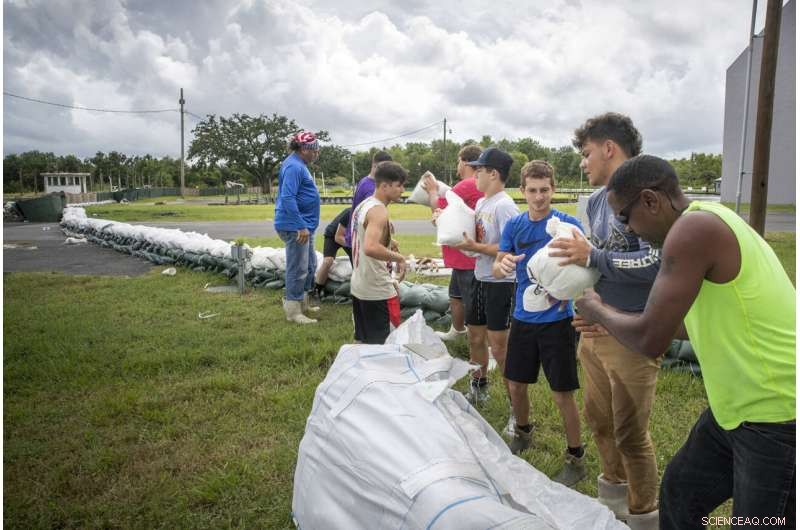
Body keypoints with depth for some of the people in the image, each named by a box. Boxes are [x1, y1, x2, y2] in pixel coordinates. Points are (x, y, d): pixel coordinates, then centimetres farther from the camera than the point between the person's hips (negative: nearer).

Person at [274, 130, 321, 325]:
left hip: (304, 225, 11)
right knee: (298, 268, -5)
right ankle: (293, 311, 4)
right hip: (295, 226, -11)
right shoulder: (294, 166, -16)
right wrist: (301, 226, -25)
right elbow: (288, 198, -24)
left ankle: (303, 303, 30)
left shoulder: (299, 165, 16)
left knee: (310, 265, 18)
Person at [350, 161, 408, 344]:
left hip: (359, 287, 9)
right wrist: (399, 257, -21)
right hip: (378, 291, -9)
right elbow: (370, 248, -35)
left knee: (363, 341, 19)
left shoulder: (363, 205, 10)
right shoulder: (379, 211, -20)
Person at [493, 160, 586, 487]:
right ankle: (523, 434, 43)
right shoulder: (514, 226, 2)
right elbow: (496, 269, 2)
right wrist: (503, 265, -22)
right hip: (523, 317, 4)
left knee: (562, 395, 2)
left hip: (556, 320, -4)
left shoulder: (568, 225, -10)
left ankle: (576, 460, 21)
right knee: (515, 385, 16)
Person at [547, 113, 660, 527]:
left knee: (630, 433, 4)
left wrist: (592, 256, -22)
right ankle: (612, 495, 42)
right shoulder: (596, 201, 11)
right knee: (598, 419, 20)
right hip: (595, 326, 8)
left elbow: (658, 262, -27)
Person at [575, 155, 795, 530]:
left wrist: (598, 311, -4)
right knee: (679, 493, 21)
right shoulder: (705, 223, 8)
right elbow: (691, 325, 18)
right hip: (743, 405, 10)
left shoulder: (695, 228, -23)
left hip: (778, 416, -10)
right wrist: (612, 317, 19)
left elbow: (649, 342, -22)